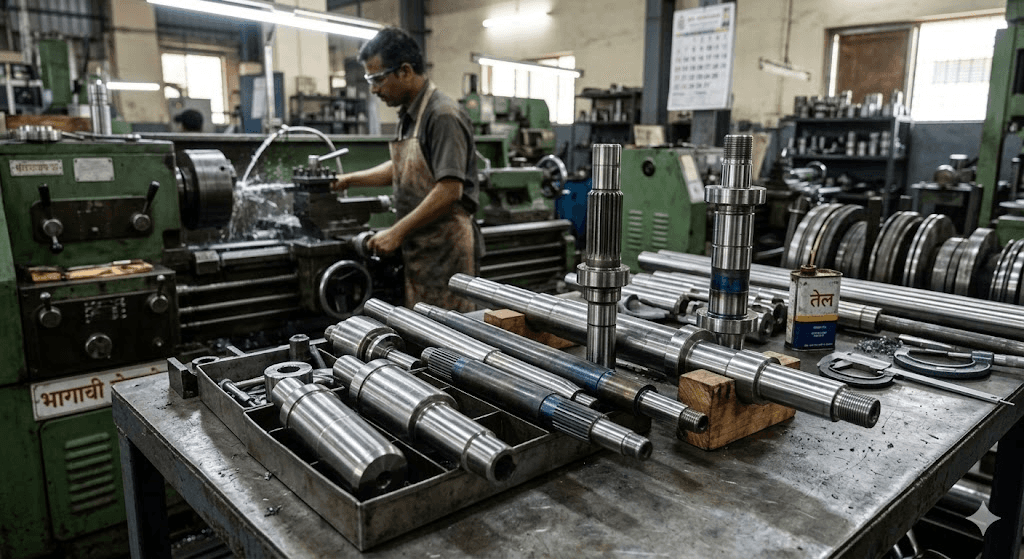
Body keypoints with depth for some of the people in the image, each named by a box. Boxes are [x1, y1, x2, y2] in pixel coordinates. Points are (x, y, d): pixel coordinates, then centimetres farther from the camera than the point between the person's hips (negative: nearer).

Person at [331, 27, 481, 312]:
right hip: (420, 247, 9)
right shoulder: (409, 114, 14)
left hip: (446, 249, -9)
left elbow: (449, 191, -23)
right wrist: (351, 179, 23)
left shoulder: (443, 115, -15)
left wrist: (397, 232, -19)